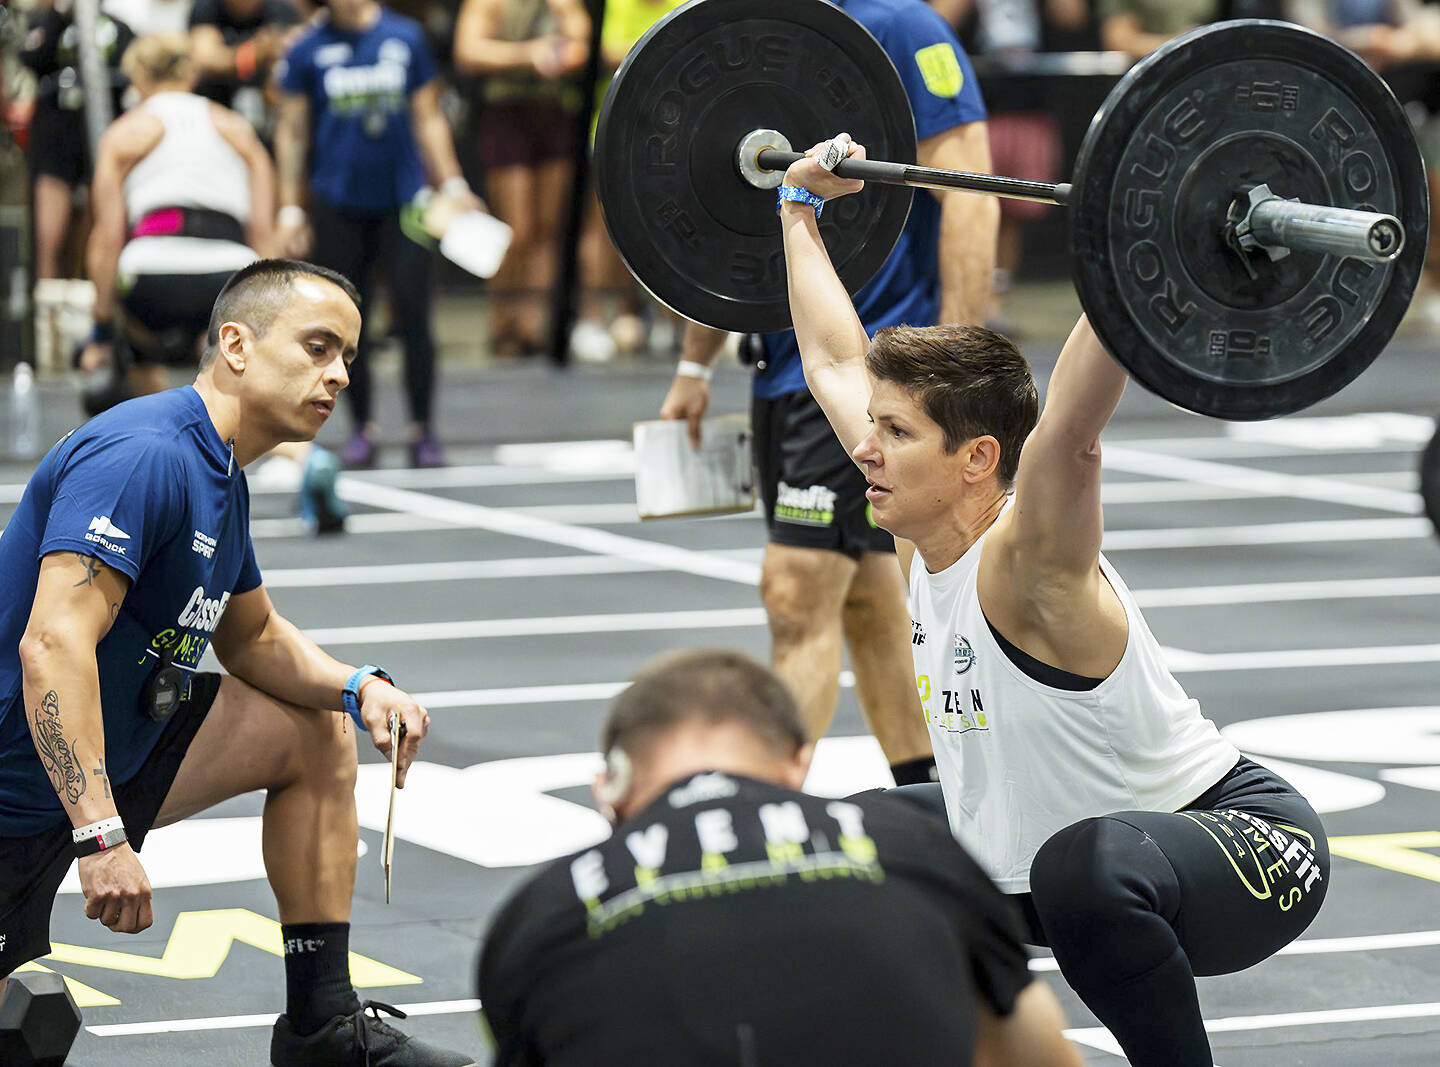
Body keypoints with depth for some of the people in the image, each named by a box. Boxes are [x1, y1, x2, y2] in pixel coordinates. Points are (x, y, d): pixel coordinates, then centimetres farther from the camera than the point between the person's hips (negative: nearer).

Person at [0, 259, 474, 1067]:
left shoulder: (222, 477, 8)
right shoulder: (143, 455, -24)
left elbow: (252, 637, 22)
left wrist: (360, 688, 1)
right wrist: (100, 838, -39)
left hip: (114, 753, 10)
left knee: (319, 732, 11)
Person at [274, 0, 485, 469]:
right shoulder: (308, 50, 0)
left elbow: (428, 117, 9)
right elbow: (291, 130, 5)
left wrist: (452, 185, 5)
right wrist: (289, 207, 2)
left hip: (402, 197, 0)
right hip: (338, 203, 0)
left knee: (413, 314, -4)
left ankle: (422, 430, 6)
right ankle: (363, 429, 17)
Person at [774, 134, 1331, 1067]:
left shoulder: (1023, 570, -25)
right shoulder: (917, 538, -4)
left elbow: (1070, 429, -45)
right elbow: (834, 360, 7)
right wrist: (802, 206, 15)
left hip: (1255, 849, -9)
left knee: (1086, 868, -42)